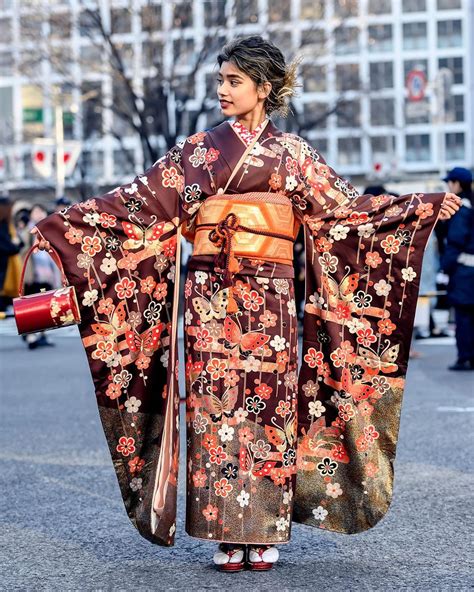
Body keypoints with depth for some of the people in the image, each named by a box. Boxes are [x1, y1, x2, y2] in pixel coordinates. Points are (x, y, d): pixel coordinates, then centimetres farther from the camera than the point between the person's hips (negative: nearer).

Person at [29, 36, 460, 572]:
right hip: (210, 295, 1)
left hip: (268, 298, 0)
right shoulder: (199, 151, 10)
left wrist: (425, 206, 0)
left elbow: (347, 206, 7)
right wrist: (61, 224, 1)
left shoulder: (293, 154, 10)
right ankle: (226, 535, 2)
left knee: (267, 408, -2)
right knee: (215, 407, -4)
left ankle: (265, 534, 5)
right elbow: (136, 201, 7)